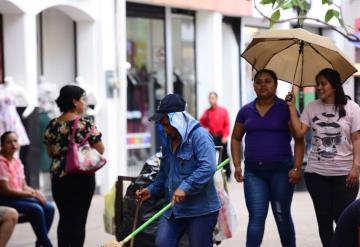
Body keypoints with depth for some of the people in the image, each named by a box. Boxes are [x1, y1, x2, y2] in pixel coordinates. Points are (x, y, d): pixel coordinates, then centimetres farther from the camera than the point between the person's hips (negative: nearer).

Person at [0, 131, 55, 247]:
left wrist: (36, 192, -9)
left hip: (19, 196, 8)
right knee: (36, 209, -27)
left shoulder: (17, 162, 11)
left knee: (49, 207, -9)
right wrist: (32, 194, -17)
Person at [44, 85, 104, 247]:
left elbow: (50, 152, 11)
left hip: (58, 177, 5)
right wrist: (94, 134, 9)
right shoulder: (85, 124, -12)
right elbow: (100, 150, -7)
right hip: (81, 178, -5)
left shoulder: (52, 124, 3)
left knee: (64, 218, 13)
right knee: (79, 219, 1)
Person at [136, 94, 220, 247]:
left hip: (200, 209, -7)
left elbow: (208, 167, -27)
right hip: (173, 208, 7)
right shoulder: (168, 140, 13)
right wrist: (151, 190, 11)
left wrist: (185, 187, -31)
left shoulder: (199, 136, -14)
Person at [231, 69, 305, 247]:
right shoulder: (246, 111, 9)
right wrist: (237, 165, 4)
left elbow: (299, 140, -3)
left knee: (282, 216, 8)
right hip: (253, 172, 2)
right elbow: (236, 138, 16)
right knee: (256, 217, -4)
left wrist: (297, 168, -13)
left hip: (281, 169, -2)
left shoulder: (286, 109, -1)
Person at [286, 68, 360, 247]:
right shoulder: (311, 108, 7)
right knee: (323, 218, 9)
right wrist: (292, 107, -4)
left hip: (344, 173, -3)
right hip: (316, 173, 3)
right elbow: (299, 132, -1)